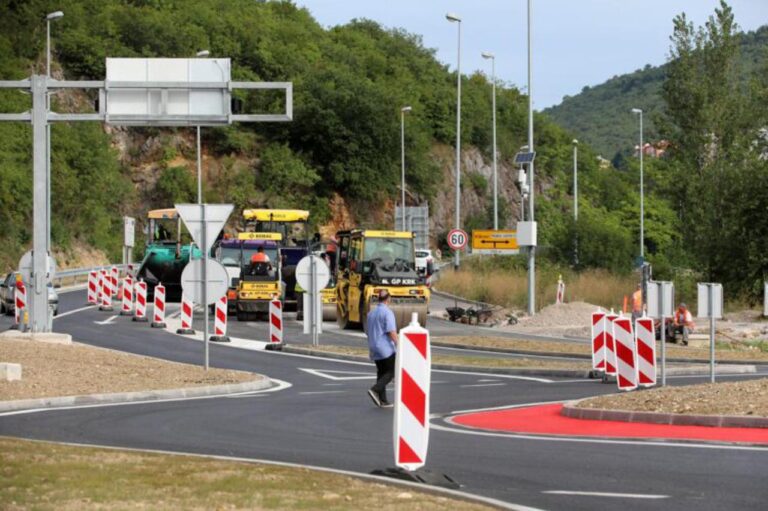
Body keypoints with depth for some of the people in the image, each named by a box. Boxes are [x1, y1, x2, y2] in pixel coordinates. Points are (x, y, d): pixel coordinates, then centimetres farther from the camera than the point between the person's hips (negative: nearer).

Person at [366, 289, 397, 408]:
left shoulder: (371, 313, 12)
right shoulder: (387, 312, -13)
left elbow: (368, 331, 20)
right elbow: (391, 331, -20)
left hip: (374, 349, 8)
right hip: (386, 349, -8)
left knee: (381, 373, 11)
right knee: (391, 372, 0)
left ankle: (382, 400, 7)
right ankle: (375, 390, -18)